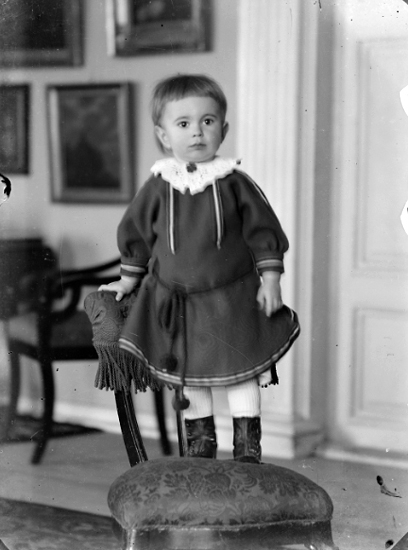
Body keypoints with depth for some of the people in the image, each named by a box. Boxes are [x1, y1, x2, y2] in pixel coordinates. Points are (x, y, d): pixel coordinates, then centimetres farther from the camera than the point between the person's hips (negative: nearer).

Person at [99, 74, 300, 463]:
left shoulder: (234, 182, -9)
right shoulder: (158, 186, -5)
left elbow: (263, 230, -2)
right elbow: (135, 233, 8)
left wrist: (270, 280, -5)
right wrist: (128, 280, 13)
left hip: (232, 298, -2)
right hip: (174, 299, 2)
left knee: (241, 372, 4)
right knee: (187, 374, 10)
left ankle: (247, 444, 19)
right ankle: (200, 441, 27)